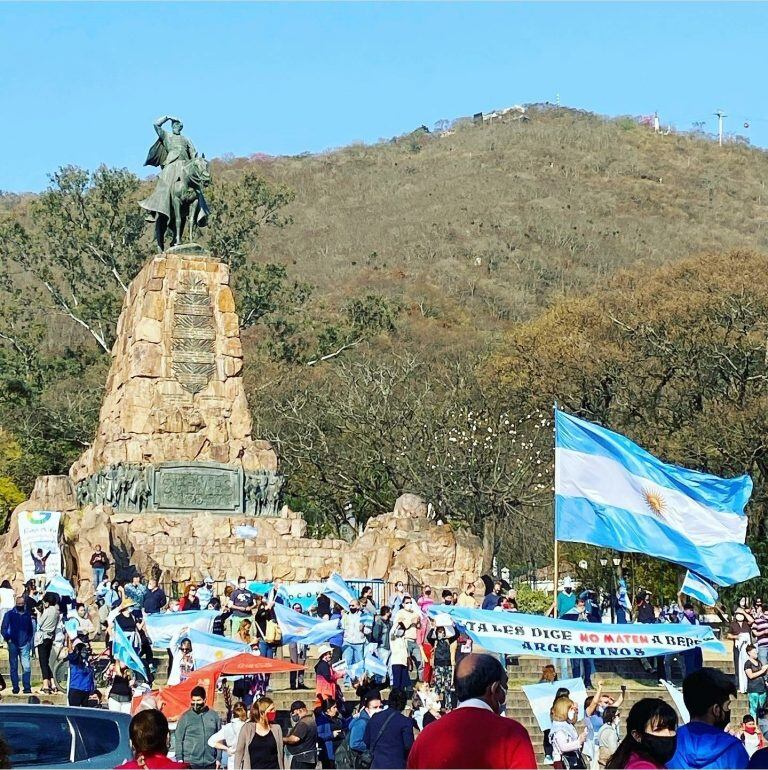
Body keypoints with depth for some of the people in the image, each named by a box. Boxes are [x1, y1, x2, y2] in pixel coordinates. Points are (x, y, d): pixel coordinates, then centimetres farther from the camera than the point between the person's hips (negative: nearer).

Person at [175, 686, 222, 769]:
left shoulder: (213, 715, 4)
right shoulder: (186, 716, -1)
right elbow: (179, 739, 0)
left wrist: (218, 758, 4)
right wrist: (179, 758, -7)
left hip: (210, 762, 2)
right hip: (191, 762, -2)